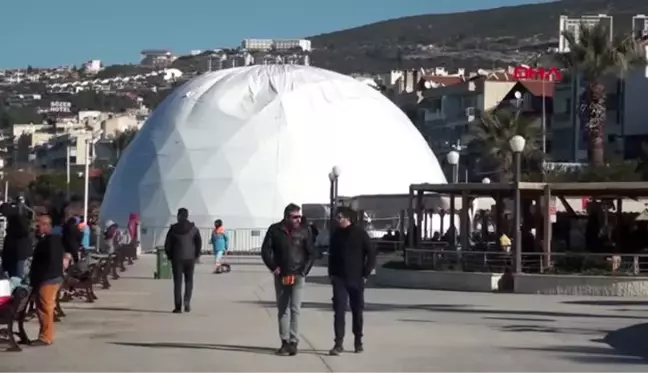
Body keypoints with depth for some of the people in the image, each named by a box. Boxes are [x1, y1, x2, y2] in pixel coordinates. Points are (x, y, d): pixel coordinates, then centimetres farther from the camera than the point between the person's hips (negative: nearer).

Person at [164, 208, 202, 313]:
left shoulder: (173, 229, -3)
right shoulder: (193, 228, 0)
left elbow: (167, 245, -2)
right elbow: (199, 243, -4)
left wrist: (170, 256, 12)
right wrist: (196, 256, 7)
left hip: (177, 259, -1)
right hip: (190, 258, 1)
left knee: (177, 282, 5)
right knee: (189, 281, 13)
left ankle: (178, 306, 1)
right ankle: (187, 301, -7)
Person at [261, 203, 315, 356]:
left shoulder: (304, 231, -2)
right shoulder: (275, 230, -2)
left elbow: (311, 253, 2)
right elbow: (265, 250, 2)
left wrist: (303, 271, -4)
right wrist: (273, 267, -6)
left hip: (297, 276, -2)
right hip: (280, 276, 2)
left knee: (295, 309, -6)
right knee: (282, 309, 6)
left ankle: (293, 342, -3)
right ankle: (285, 342, 11)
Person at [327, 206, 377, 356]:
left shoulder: (359, 233, -6)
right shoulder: (336, 234, 4)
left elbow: (371, 254, -4)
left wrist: (366, 274, -8)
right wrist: (331, 273, 6)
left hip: (356, 279, -2)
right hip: (339, 279, 2)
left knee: (357, 311, 8)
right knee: (339, 310, -7)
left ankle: (358, 341, 21)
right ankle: (339, 343, -9)